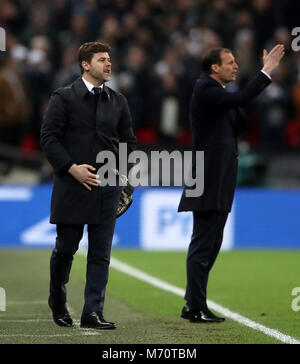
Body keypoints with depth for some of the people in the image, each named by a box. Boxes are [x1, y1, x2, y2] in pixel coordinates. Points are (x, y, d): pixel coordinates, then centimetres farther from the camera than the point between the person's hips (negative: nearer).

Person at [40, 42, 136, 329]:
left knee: (100, 253, -1)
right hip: (72, 186, -3)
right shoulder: (64, 98, -2)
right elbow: (49, 137, -7)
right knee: (65, 248, 5)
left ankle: (93, 313, 0)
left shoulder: (118, 101, 12)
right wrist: (72, 168, -15)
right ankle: (58, 302, 28)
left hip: (107, 186, 4)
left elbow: (128, 141, 18)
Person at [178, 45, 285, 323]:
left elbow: (241, 124, 15)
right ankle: (196, 309, -4)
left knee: (210, 245, 14)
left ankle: (193, 305, 20)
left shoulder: (216, 92, 18)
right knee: (203, 245, -7)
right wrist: (266, 72, -21)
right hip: (209, 183, -10)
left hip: (218, 183, 10)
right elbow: (241, 99, -26)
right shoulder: (206, 88, -11)